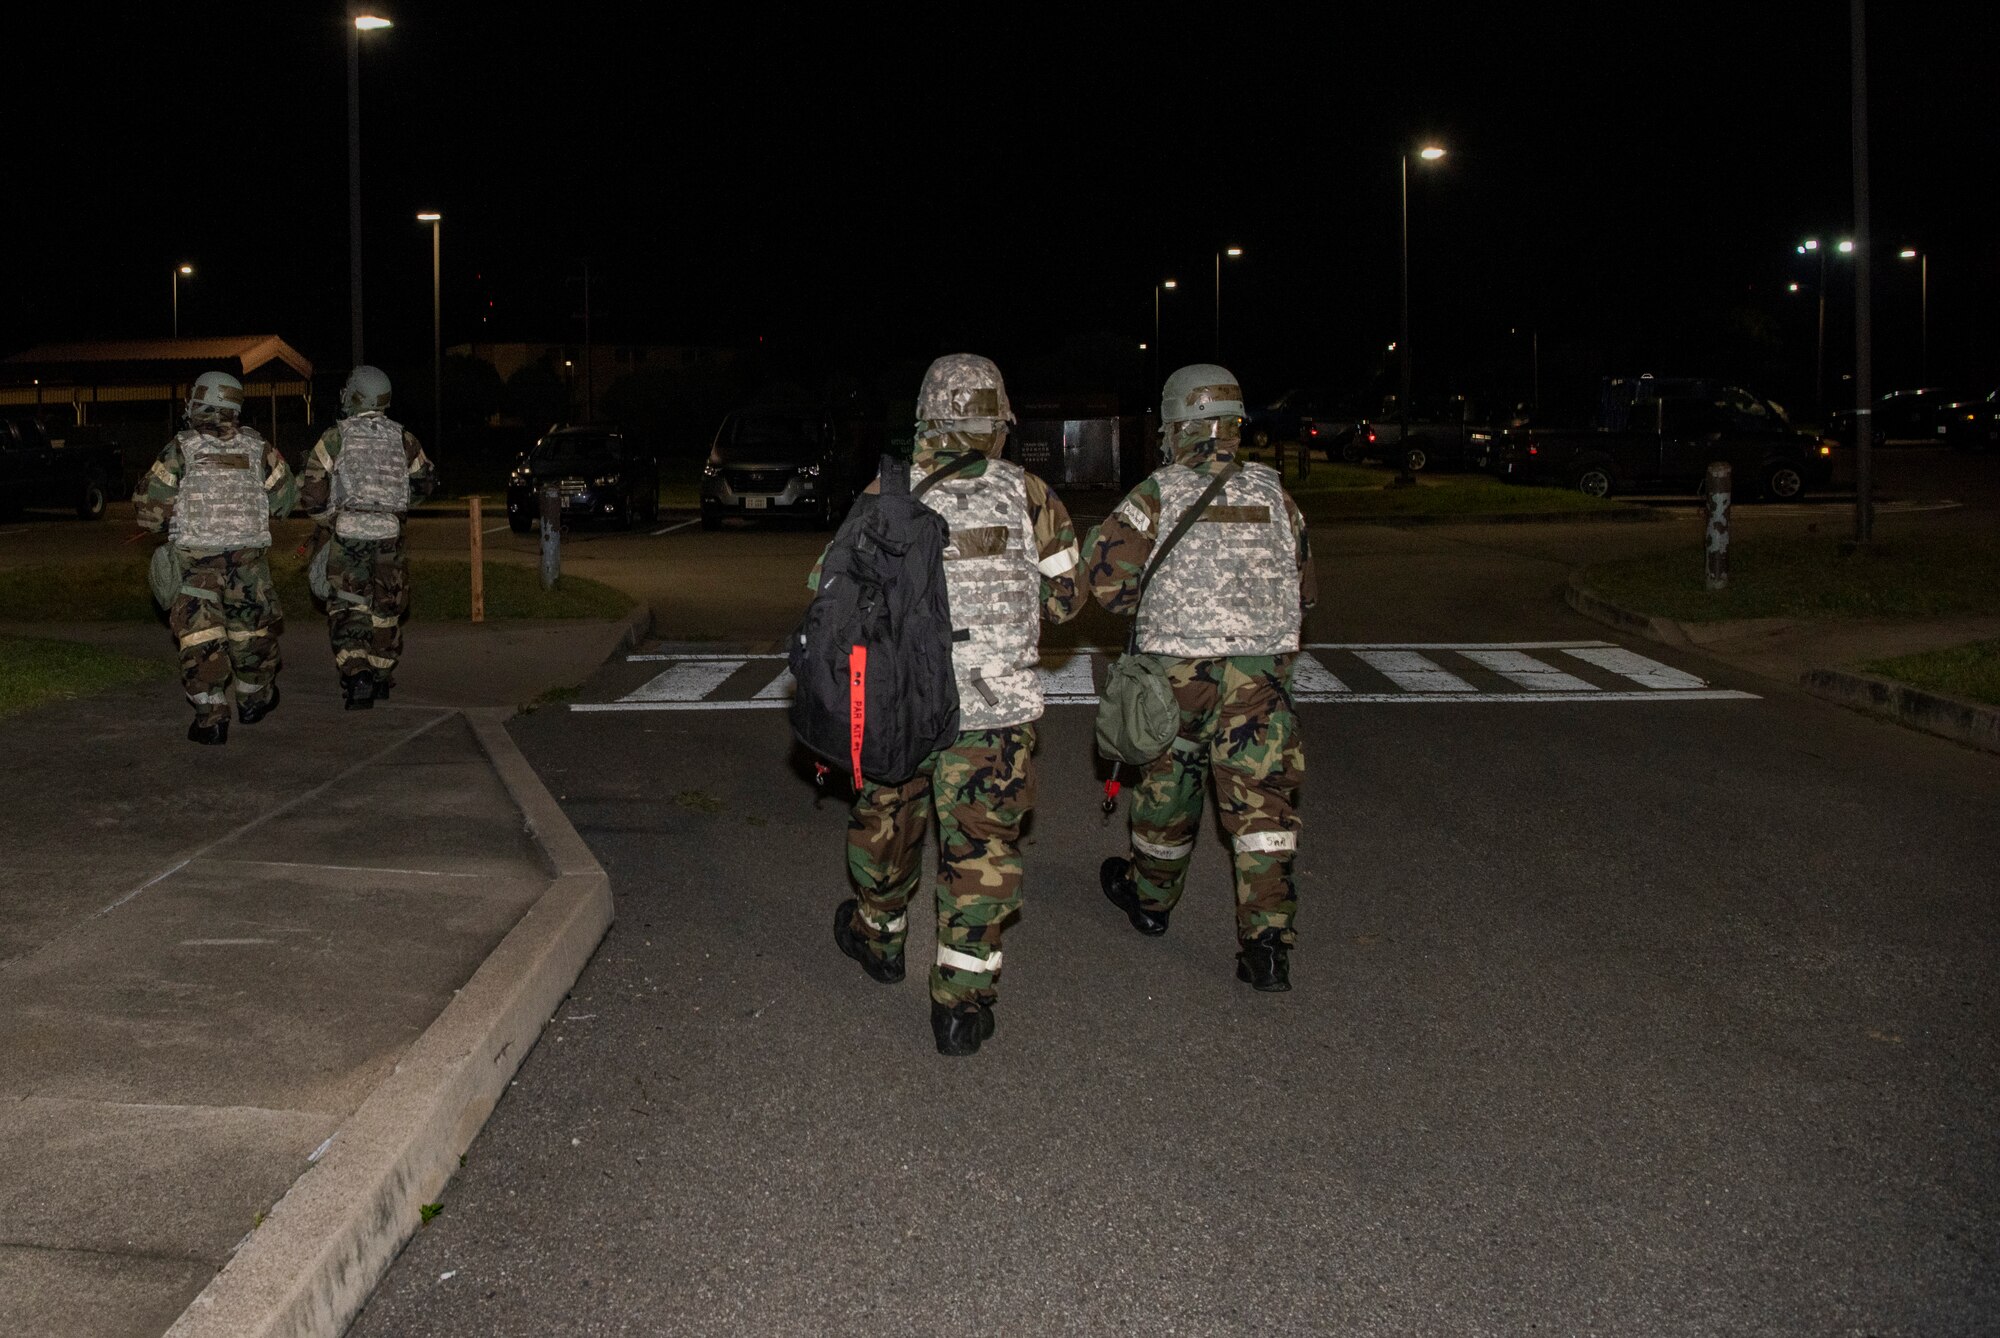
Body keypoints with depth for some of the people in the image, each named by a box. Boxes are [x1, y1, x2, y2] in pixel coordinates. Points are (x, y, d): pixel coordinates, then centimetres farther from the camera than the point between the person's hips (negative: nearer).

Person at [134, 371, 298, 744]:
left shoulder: (180, 449, -7)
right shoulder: (257, 447, 0)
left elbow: (150, 504, -5)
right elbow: (285, 497, 8)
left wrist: (157, 524, 16)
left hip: (194, 559, -2)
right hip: (248, 556, 3)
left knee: (199, 635, 2)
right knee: (252, 627, 19)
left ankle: (211, 714, -6)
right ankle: (253, 698, 35)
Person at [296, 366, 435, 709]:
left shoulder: (334, 438, -5)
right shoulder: (403, 439, 4)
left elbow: (310, 492, -6)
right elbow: (425, 483, 20)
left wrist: (327, 519, 13)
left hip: (346, 537, -2)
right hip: (389, 535, 3)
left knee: (347, 608, 2)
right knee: (385, 608, 15)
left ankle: (357, 676, -14)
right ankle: (382, 677, 25)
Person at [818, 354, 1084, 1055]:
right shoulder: (1029, 495, -4)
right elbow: (1066, 599, 3)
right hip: (993, 708, -1)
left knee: (887, 820, 22)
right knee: (981, 848, 6)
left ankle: (877, 936, 45)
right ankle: (961, 998, 4)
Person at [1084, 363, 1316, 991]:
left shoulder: (1157, 496, -4)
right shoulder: (1274, 497, 7)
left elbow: (1105, 569, -12)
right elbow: (1303, 588, 14)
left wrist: (1144, 604, 6)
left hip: (1178, 671, -1)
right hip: (1262, 675, 1)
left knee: (1167, 787, 18)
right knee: (1261, 801, -1)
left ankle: (1151, 897, 39)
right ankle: (1267, 939, -10)